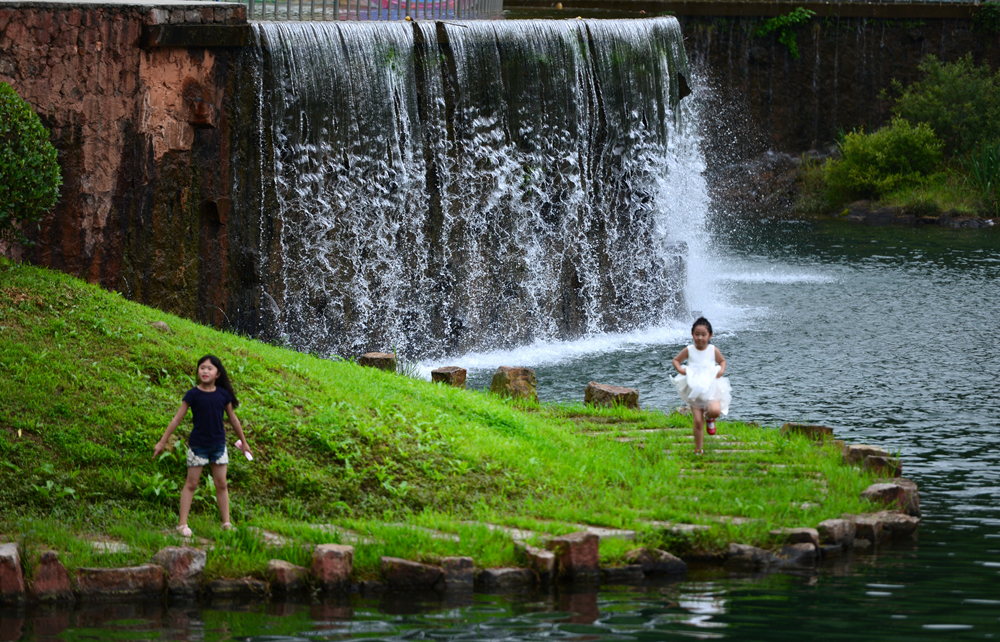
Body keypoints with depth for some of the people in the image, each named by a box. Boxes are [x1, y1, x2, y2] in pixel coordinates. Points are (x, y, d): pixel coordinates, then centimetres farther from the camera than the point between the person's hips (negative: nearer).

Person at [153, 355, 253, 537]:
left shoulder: (223, 394, -2)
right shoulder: (193, 395, -10)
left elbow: (233, 419, 10)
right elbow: (177, 419, -6)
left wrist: (243, 441, 18)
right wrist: (162, 442, -6)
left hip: (218, 445, 3)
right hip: (198, 445, -3)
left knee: (221, 484, 8)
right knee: (191, 484, 1)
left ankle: (226, 523, 14)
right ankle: (182, 524, 3)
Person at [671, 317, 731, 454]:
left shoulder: (713, 350, -1)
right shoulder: (689, 351, -3)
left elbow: (722, 361, 17)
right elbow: (676, 360, 11)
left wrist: (722, 370, -3)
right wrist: (680, 369, -9)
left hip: (711, 388, 0)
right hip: (694, 390, 0)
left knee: (715, 410, -29)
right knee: (698, 422, -2)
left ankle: (710, 419, 9)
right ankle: (698, 449, 14)